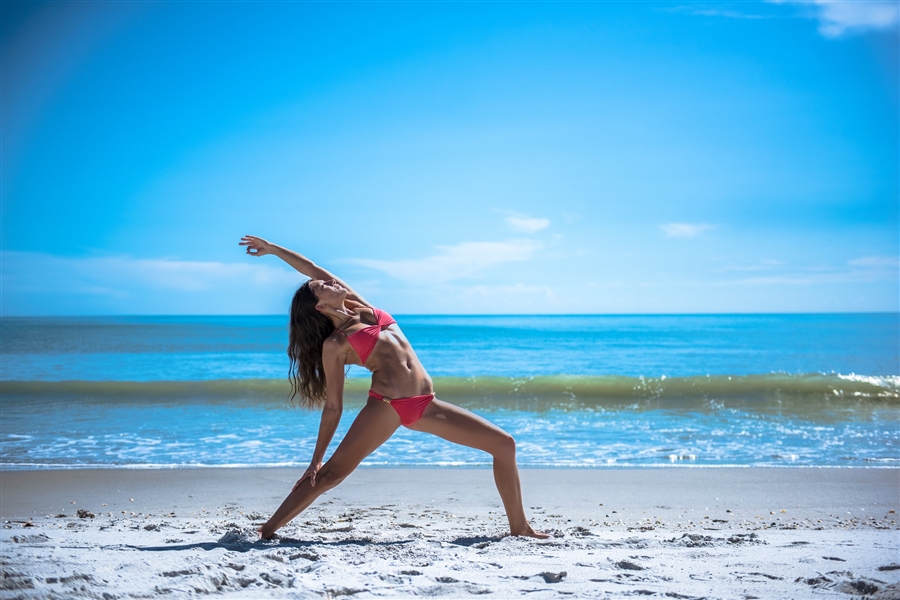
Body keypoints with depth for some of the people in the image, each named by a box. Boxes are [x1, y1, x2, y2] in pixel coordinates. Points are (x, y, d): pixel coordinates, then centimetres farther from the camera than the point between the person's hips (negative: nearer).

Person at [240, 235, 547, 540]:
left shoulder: (362, 308, 17)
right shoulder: (334, 344, 0)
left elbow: (314, 271, 20)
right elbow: (333, 407, 1)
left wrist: (272, 247, 28)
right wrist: (316, 458, -2)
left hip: (424, 404, 6)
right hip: (386, 404, -6)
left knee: (504, 444, 4)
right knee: (331, 472, -13)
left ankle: (519, 526, 11)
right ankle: (268, 529, -2)